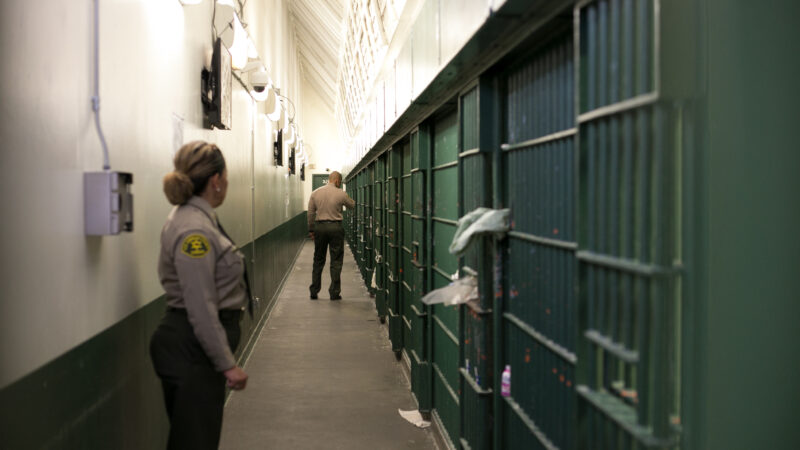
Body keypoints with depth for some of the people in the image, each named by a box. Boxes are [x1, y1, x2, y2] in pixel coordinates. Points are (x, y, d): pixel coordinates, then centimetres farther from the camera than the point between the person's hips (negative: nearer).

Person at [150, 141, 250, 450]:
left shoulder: (196, 217, 10)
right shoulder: (195, 230, -22)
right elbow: (201, 309, -24)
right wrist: (227, 364, -19)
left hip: (193, 346, 10)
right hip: (191, 349, -10)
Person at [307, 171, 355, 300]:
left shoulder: (315, 193, 3)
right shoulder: (340, 194, -6)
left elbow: (310, 213, 5)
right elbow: (352, 205, 11)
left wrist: (311, 230, 13)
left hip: (319, 227, 3)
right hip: (335, 227, -3)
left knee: (318, 260, 13)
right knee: (336, 261, 4)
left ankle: (314, 291, 16)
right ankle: (334, 293, 3)